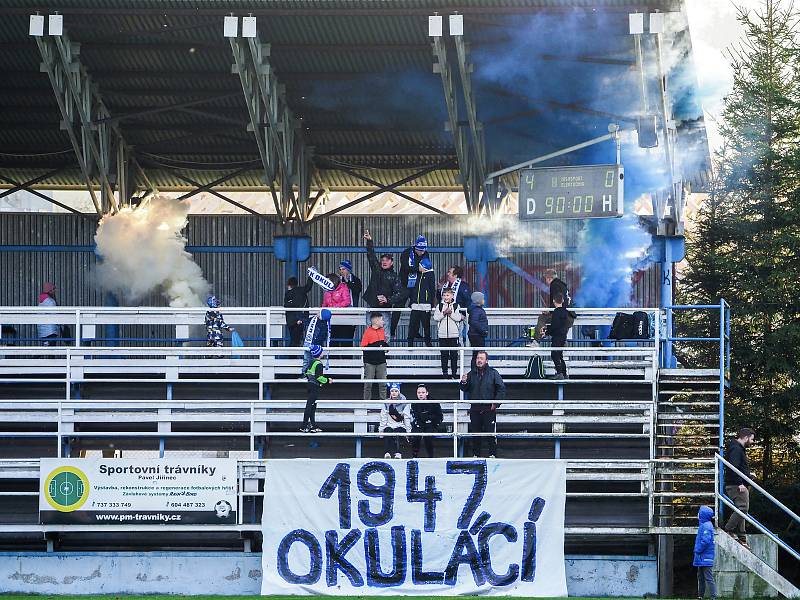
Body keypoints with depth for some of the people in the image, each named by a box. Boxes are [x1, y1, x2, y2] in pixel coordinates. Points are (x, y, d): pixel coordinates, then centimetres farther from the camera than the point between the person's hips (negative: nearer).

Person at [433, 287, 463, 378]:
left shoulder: (456, 306, 3)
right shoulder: (439, 306, 6)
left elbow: (458, 318, -6)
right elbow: (436, 318, -3)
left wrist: (451, 313, -16)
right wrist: (444, 313, -14)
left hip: (454, 334, -1)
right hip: (442, 334, 1)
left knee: (454, 354, 2)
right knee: (444, 354, 5)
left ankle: (454, 372, 8)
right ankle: (444, 372, 12)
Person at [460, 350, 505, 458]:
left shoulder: (493, 373, 0)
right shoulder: (471, 374, 10)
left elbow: (501, 389, -1)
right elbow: (466, 390, 14)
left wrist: (496, 403, -7)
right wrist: (464, 383, -7)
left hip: (489, 409, -3)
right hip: (475, 409, 3)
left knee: (490, 433, -3)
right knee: (475, 433, 5)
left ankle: (492, 454, 2)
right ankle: (475, 454, 12)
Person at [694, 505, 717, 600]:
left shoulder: (706, 526, -16)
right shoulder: (703, 525, 16)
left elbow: (706, 541, -24)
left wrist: (698, 550, -15)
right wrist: (697, 550, 15)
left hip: (705, 557, -11)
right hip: (702, 558, 11)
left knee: (708, 578, -10)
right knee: (701, 577, 16)